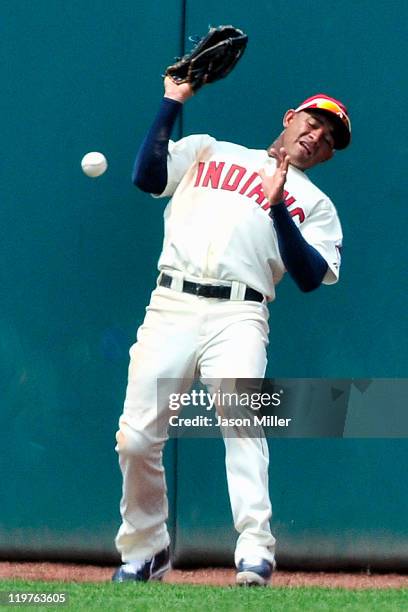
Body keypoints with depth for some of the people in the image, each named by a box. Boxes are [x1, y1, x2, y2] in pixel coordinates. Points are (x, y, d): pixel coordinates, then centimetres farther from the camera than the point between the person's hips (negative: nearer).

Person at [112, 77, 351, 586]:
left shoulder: (315, 204, 18)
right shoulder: (209, 151, 22)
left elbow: (310, 277, 3)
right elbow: (148, 176, 8)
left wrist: (277, 206, -6)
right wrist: (172, 103, 7)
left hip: (238, 316, -1)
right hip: (171, 305, 1)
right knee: (137, 439, -5)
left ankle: (255, 551, -28)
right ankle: (144, 551, 14)